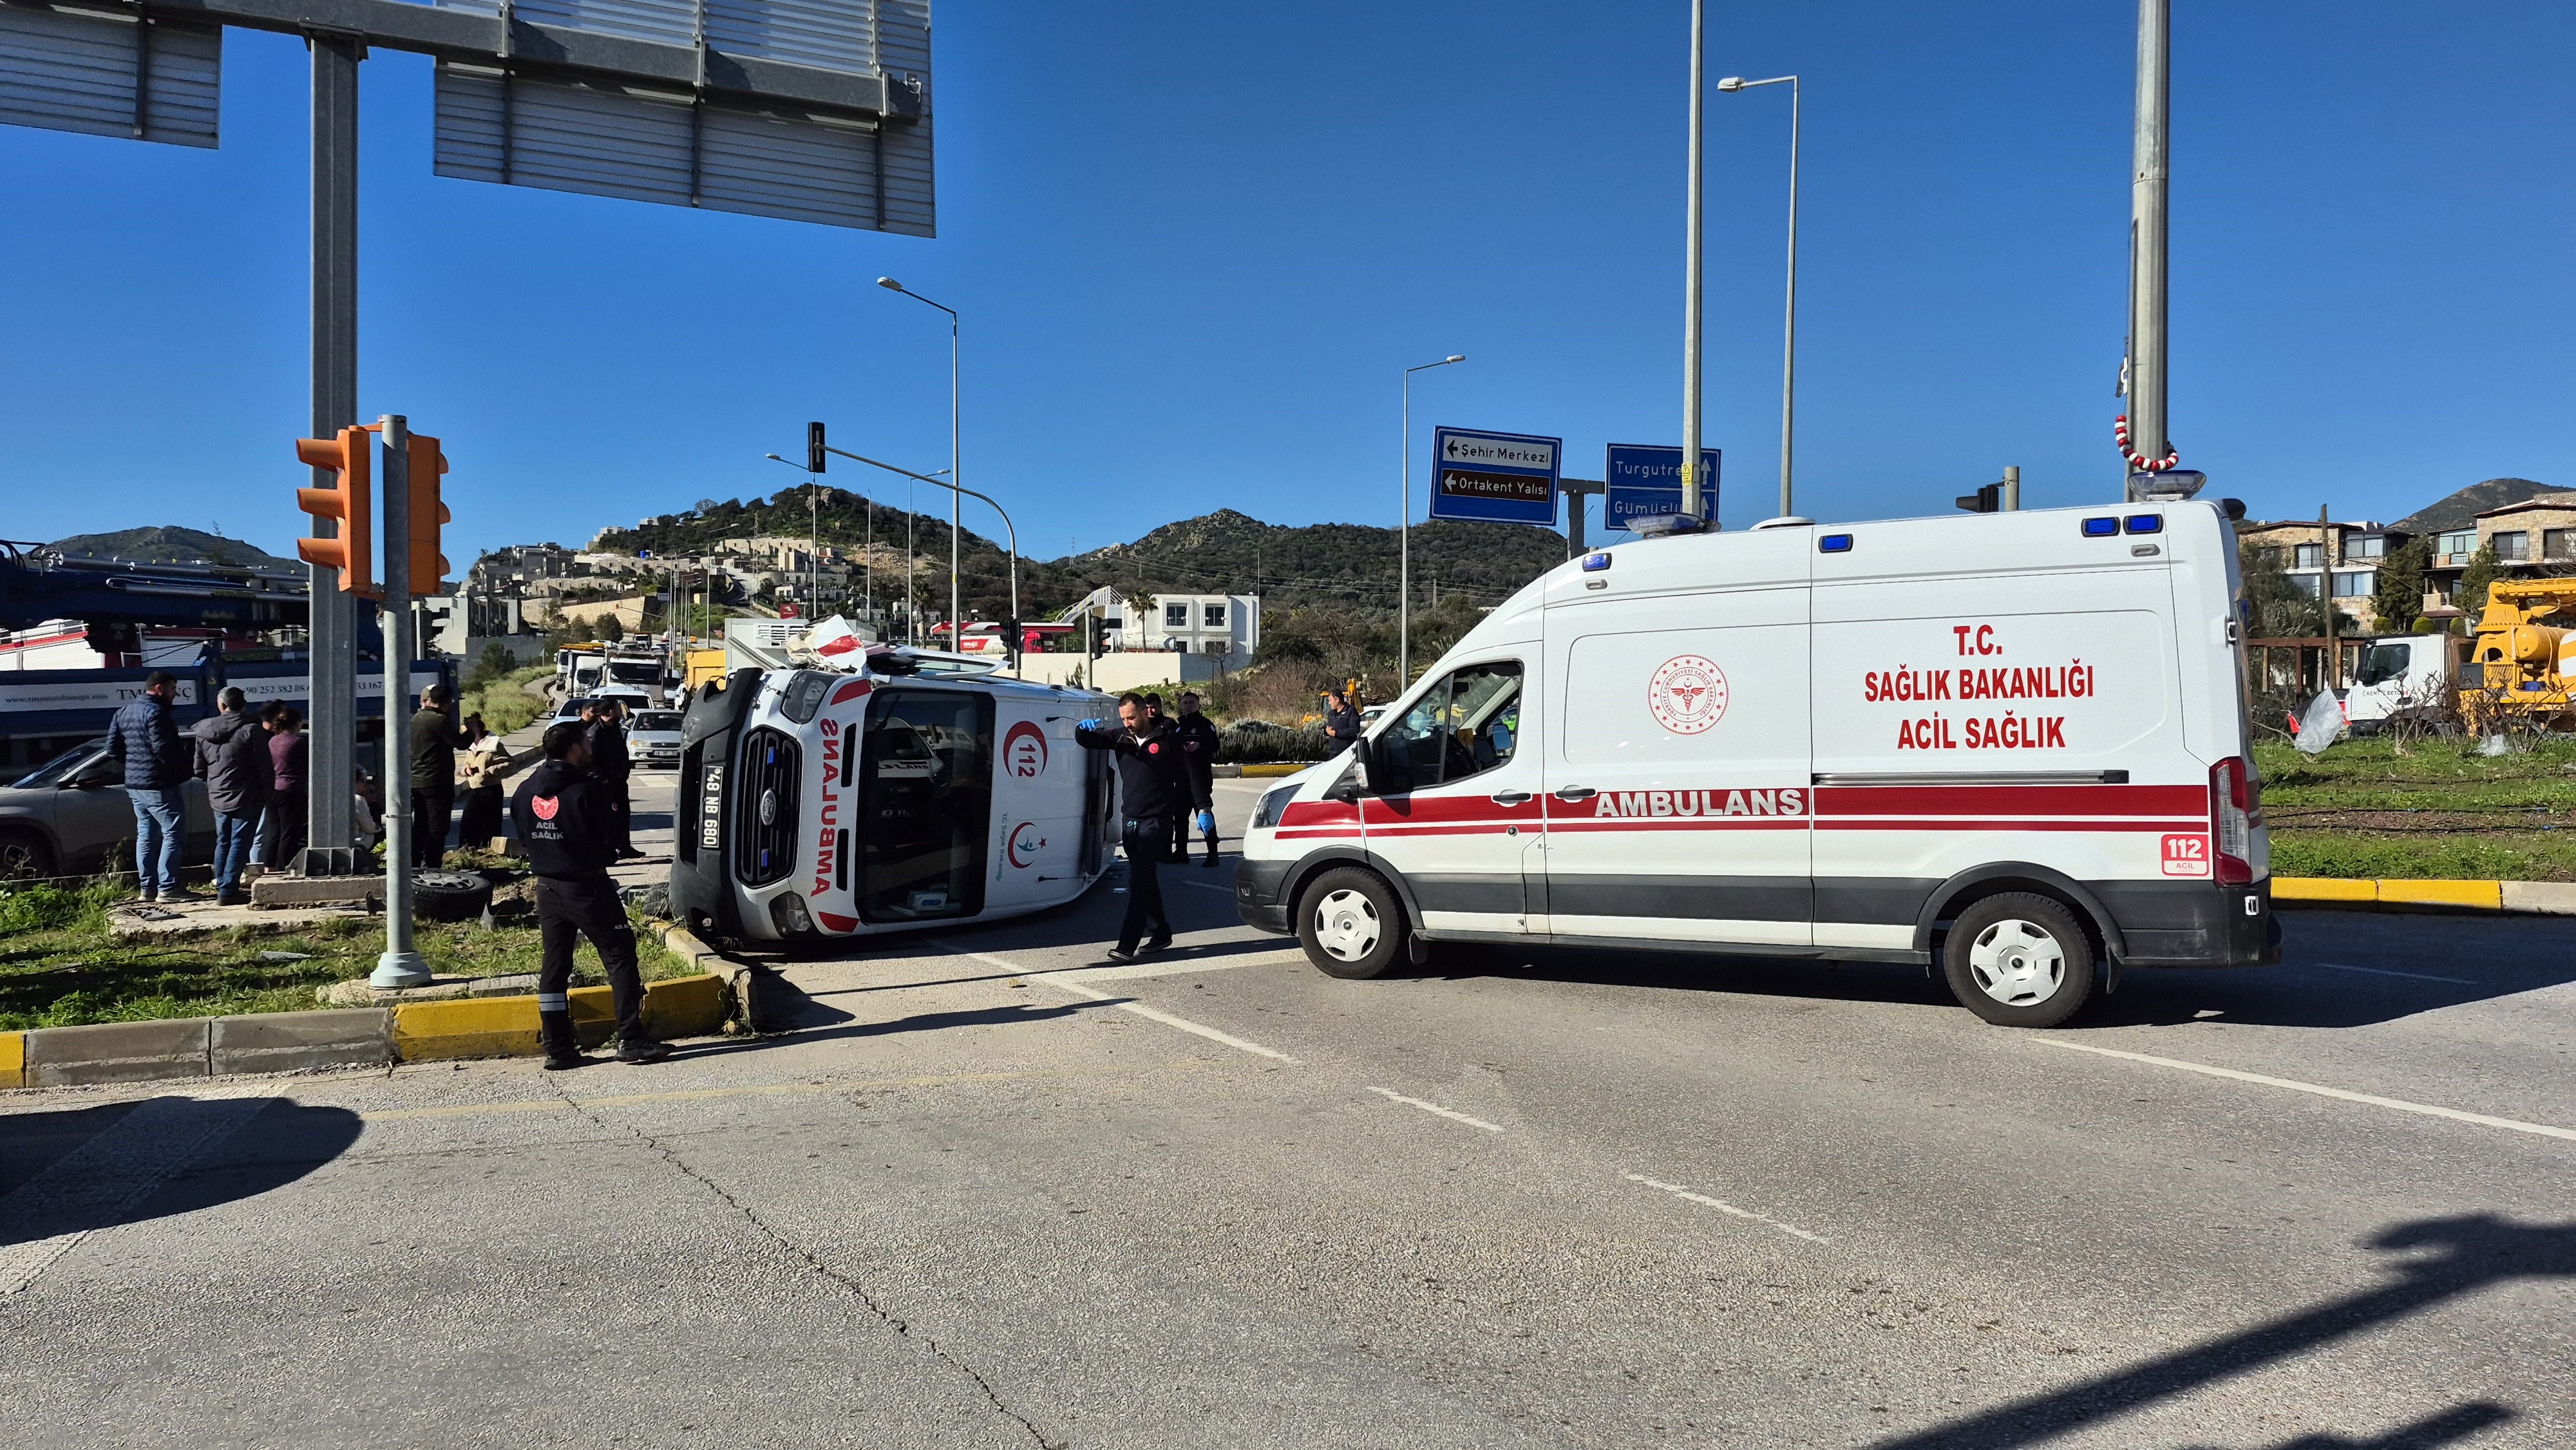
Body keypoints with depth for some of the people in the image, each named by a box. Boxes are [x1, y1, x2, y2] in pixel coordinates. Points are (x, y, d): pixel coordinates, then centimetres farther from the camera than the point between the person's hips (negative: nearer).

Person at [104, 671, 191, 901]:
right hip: (159, 785, -10)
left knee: (145, 835, 14)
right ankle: (166, 888, -10)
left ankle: (147, 887, 16)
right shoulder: (155, 712, -15)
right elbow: (163, 748, -23)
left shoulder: (124, 712, 15)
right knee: (173, 834, -6)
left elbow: (113, 748, 16)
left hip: (134, 784, 10)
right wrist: (181, 767, -9)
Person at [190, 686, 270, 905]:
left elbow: (200, 768, 11)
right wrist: (266, 795, 1)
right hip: (245, 797, -6)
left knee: (223, 842, 16)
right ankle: (227, 891, -4)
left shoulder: (204, 731, 4)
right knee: (239, 844, -2)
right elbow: (265, 768, -12)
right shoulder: (251, 730, -14)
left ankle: (222, 887, 20)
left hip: (218, 797, 6)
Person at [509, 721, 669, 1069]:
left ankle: (557, 1048, 12)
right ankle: (631, 1039, -2)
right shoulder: (585, 789, -17)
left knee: (554, 963, 10)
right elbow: (610, 838, -13)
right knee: (620, 956, 0)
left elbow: (523, 835, 12)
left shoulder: (525, 791, 4)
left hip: (547, 887, 7)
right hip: (587, 887, -7)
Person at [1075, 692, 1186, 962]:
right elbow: (1085, 741, 5)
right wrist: (1084, 728, -17)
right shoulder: (1121, 737, 6)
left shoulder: (1166, 740, -8)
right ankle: (1160, 933, 28)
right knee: (1144, 879, 15)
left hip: (1155, 821, -6)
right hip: (1129, 819, 6)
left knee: (1139, 880, -13)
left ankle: (1127, 944, -17)